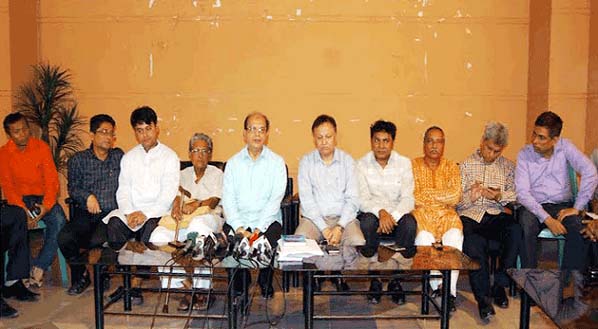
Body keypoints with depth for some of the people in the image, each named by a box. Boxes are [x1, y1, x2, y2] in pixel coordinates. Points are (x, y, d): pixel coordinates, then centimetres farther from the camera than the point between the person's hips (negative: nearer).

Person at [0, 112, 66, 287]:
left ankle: (39, 267, -22)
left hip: (42, 198, 0)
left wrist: (47, 205, -22)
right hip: (19, 199, 0)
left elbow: (52, 179, -5)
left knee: (59, 219, -29)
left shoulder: (42, 147, -1)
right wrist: (23, 210, -21)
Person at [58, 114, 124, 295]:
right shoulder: (78, 160, 11)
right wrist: (87, 196, -15)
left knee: (97, 240, -30)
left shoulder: (119, 156, 11)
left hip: (111, 213, -1)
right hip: (85, 214, 2)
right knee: (64, 238, -25)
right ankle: (81, 275, 4)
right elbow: (73, 188, 5)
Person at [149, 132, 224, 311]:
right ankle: (179, 288, -21)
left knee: (198, 225, -41)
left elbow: (213, 201, -2)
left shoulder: (217, 174, 13)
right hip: (183, 220, 3)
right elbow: (177, 194, 8)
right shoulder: (183, 174, 25)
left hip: (209, 216, -3)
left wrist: (197, 204, -23)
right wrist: (176, 205, -17)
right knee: (158, 236, -28)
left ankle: (202, 290, -32)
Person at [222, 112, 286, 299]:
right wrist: (239, 227, -14)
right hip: (238, 219, 2)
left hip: (267, 219, -1)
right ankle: (240, 281, 1)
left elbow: (276, 198, -5)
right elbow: (228, 199, 2)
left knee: (270, 239, -30)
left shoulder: (277, 162, 5)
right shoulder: (233, 163, 11)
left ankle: (265, 283, -1)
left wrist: (259, 228, -17)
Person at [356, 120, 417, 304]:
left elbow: (408, 199, -6)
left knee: (409, 224, -31)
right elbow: (362, 199, -9)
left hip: (397, 214, 1)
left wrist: (393, 217, -25)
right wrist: (381, 212, -28)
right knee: (367, 222, -34)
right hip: (372, 213, -1)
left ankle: (396, 280, -12)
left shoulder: (404, 163, 1)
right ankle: (374, 280, -16)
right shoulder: (362, 164, -1)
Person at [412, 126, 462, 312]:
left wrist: (426, 193, -4)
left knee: (454, 237, -31)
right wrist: (443, 196, -3)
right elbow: (413, 197, -2)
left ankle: (450, 291, -28)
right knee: (424, 237, -33)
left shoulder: (451, 167, 15)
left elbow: (455, 197, -2)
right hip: (421, 214, -1)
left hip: (446, 215, 1)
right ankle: (436, 285, -21)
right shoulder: (414, 165, 11)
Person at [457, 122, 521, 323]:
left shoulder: (508, 166, 20)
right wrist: (470, 196, -13)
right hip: (470, 215, -1)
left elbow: (515, 195, 7)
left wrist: (499, 196, -13)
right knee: (474, 243, -34)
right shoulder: (466, 165, 16)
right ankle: (483, 297, -24)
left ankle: (499, 285, -18)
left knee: (515, 231, -32)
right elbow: (457, 201, 9)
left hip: (496, 214, 1)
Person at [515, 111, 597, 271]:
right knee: (525, 228, -32)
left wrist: (577, 208, -16)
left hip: (562, 205, 1)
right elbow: (522, 193, -12)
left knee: (580, 230, -28)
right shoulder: (524, 154, -4)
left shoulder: (564, 147, -2)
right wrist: (547, 219, -22)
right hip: (533, 206, -1)